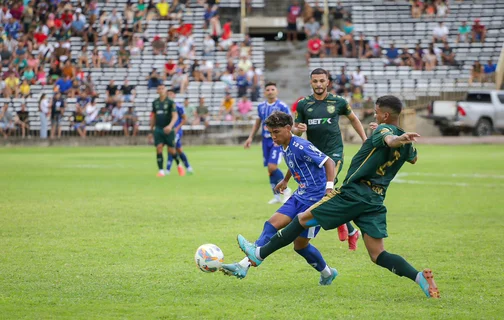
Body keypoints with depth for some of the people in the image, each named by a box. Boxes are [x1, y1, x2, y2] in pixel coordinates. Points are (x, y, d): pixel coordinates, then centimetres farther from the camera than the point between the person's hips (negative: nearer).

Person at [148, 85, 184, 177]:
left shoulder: (170, 102, -3)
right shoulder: (155, 103, 10)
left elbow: (175, 116, -13)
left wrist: (170, 125, -31)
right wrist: (151, 131, 18)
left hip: (168, 130, -3)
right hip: (158, 129, 3)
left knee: (171, 150, -1)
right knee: (159, 149, -11)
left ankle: (179, 165, 27)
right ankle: (161, 171, -8)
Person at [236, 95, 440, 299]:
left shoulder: (384, 129, -8)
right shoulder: (406, 144, 13)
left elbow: (390, 140, -33)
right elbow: (413, 158, 38)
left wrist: (399, 139, -56)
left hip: (353, 193, -6)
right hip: (376, 201, 6)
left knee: (302, 219, 6)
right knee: (378, 255, 1)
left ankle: (259, 254, 12)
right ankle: (419, 276, -21)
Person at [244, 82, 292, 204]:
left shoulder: (282, 106, -8)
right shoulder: (261, 106, 9)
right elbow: (258, 122, 21)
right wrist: (250, 137, 17)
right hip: (266, 140, 6)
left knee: (272, 167, -18)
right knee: (270, 169, 7)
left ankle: (286, 190, 3)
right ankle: (277, 196, 18)